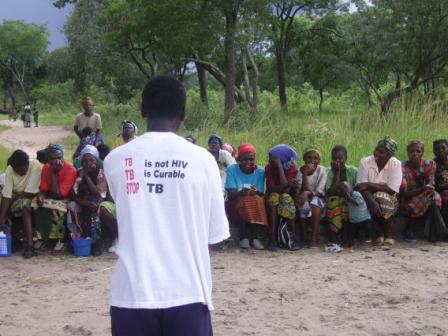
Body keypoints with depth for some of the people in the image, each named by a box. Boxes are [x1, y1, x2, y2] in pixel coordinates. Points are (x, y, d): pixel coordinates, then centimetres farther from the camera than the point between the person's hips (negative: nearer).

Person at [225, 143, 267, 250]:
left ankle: (253, 236, -24)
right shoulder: (232, 169, -8)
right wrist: (242, 192, -37)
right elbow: (231, 193, -16)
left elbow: (261, 194, -9)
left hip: (255, 203, 2)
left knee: (257, 201, -32)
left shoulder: (260, 171, -3)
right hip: (236, 203, -2)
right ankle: (244, 236, -24)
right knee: (245, 202, -33)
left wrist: (255, 192, -32)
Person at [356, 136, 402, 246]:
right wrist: (372, 202, -34)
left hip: (389, 200, -1)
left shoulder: (396, 164, -10)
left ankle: (388, 234, -17)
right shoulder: (365, 162, -7)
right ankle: (380, 233, -11)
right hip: (369, 197, 1)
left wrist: (370, 185, -21)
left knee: (381, 197, -35)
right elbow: (361, 187, -16)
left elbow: (392, 189, -19)